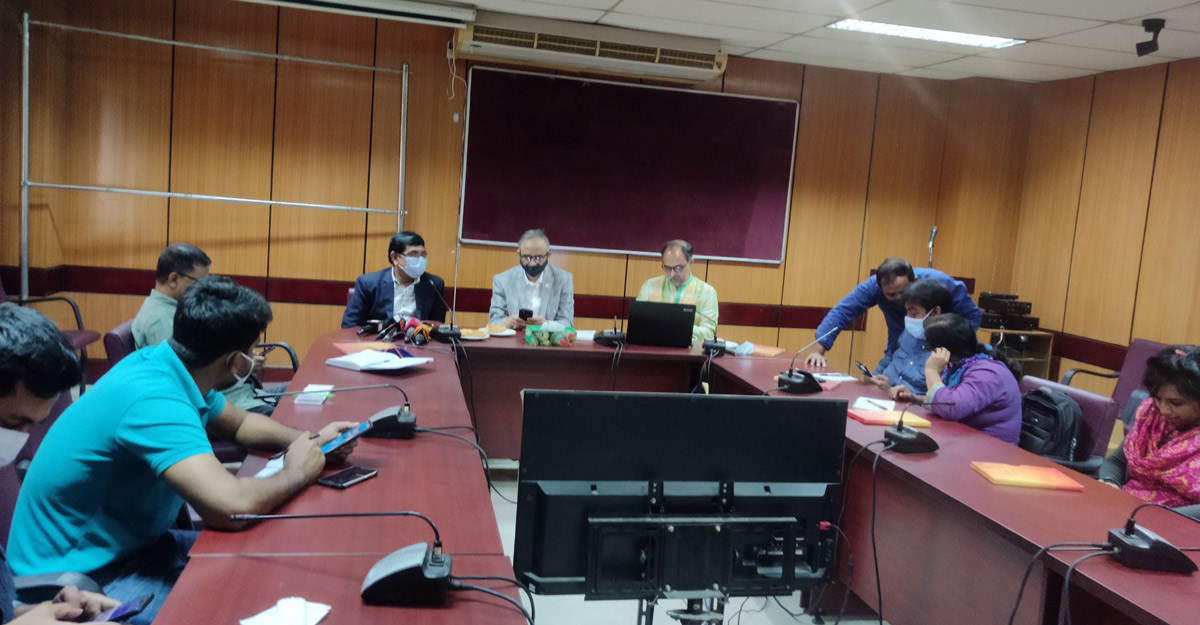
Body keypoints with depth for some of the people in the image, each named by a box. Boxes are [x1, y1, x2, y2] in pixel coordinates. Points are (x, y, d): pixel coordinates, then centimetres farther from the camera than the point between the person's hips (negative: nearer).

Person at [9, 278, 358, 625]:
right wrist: (297, 472, -22)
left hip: (130, 543, 9)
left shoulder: (164, 364, -2)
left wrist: (309, 441, -2)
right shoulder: (152, 399, -30)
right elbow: (232, 506, -42)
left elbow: (240, 423, 16)